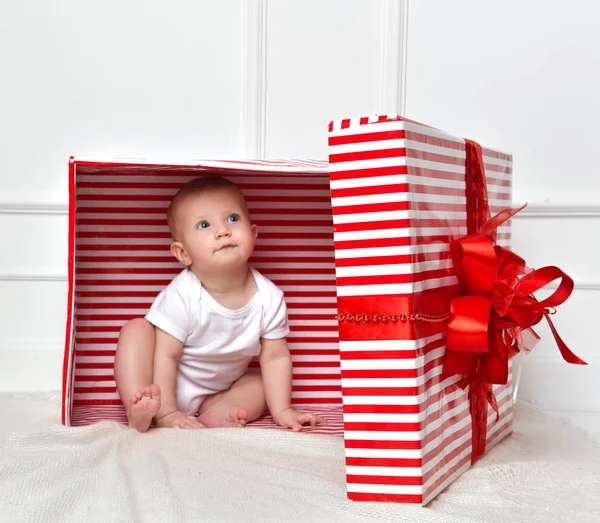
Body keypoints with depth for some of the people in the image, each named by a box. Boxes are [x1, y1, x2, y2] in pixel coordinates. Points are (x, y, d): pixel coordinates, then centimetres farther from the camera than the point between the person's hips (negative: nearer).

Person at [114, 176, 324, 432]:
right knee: (137, 329, -24)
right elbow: (166, 355, -24)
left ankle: (214, 413, -28)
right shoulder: (182, 296, -27)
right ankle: (138, 409, -37)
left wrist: (282, 411, -13)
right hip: (164, 385, -4)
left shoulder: (269, 298, -17)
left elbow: (275, 356, -9)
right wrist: (166, 412, -28)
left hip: (216, 391, 4)